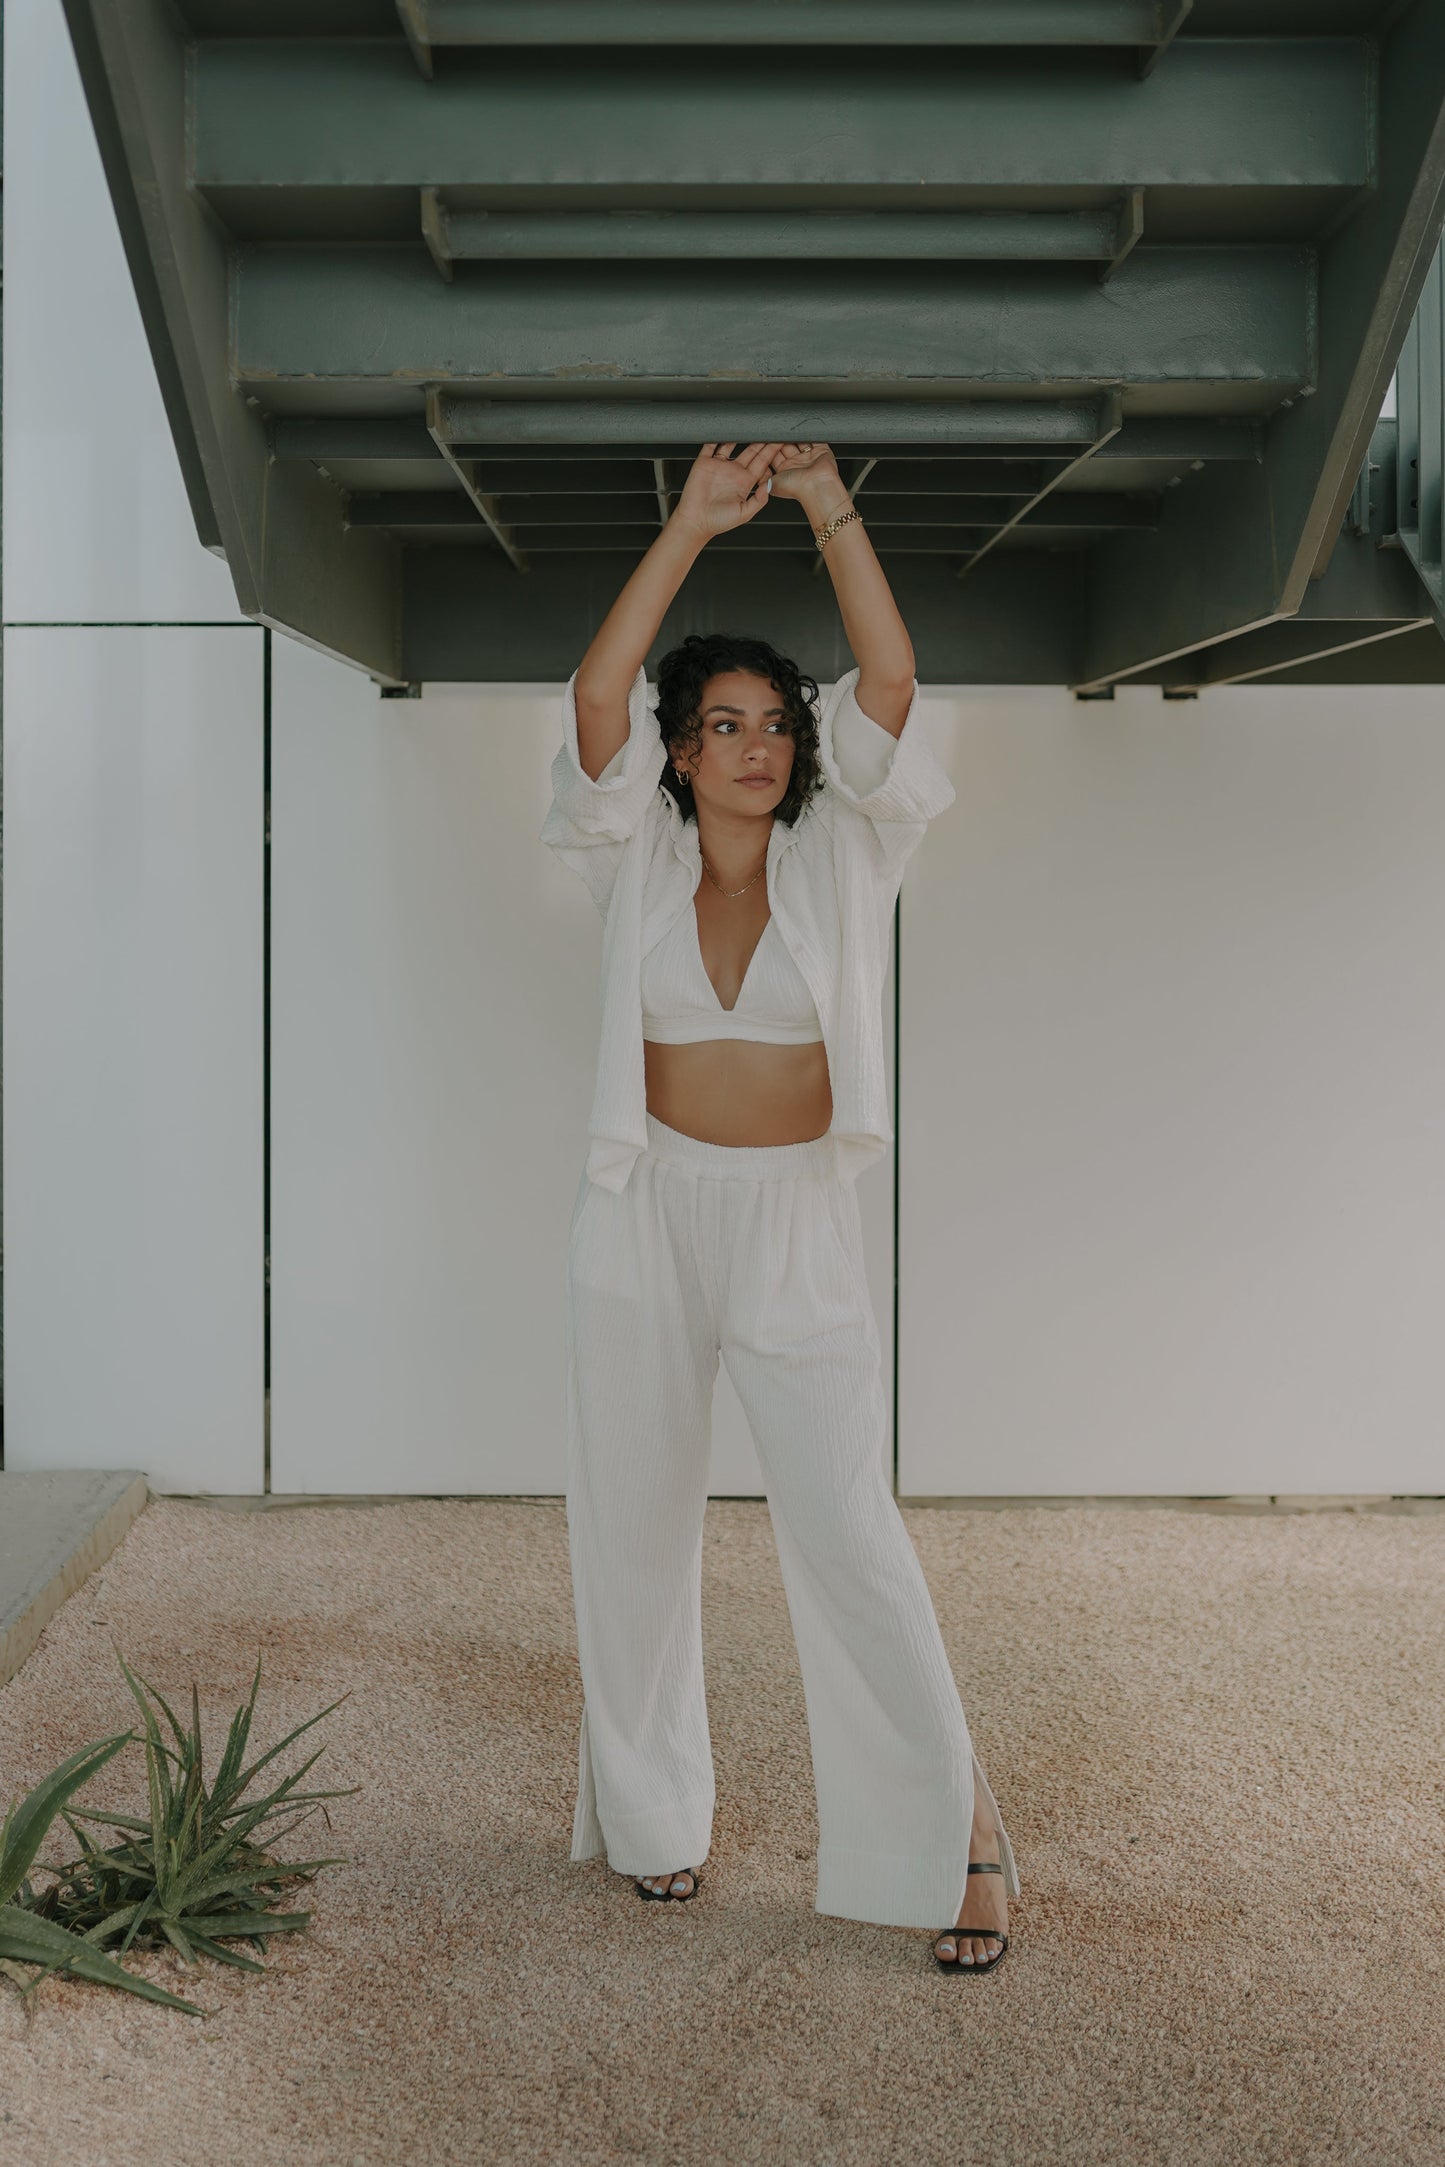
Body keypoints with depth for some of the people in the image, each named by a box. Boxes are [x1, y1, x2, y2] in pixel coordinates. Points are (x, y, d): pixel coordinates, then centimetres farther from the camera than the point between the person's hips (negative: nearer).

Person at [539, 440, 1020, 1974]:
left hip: (795, 1225, -2)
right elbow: (596, 694, -10)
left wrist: (829, 504, -7)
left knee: (846, 1530, -5)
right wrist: (695, 521, -9)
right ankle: (652, 1815, 27)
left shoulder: (840, 858, 2)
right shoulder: (638, 862, 2)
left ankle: (958, 1837, 10)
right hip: (645, 1216, 2)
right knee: (632, 1523, 9)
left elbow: (890, 680, -8)